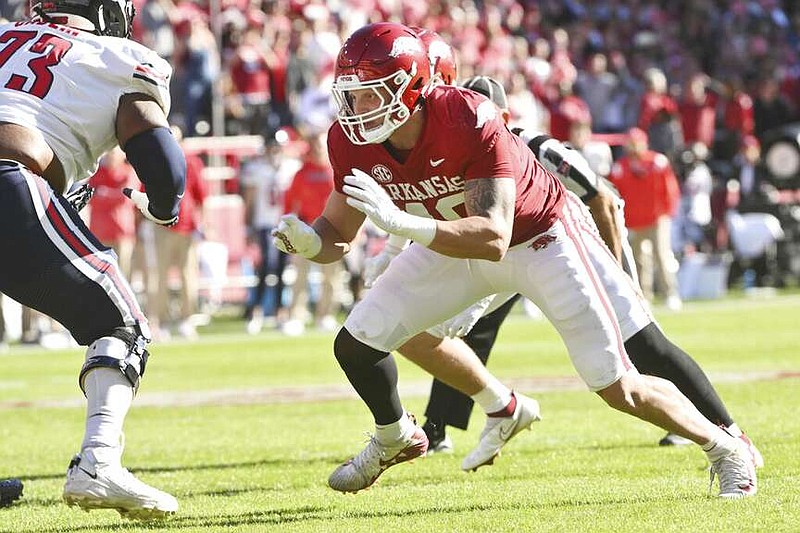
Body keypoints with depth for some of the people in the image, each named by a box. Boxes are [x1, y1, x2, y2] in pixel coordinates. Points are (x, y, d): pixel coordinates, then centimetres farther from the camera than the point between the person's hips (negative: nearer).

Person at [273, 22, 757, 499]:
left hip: (541, 237, -6)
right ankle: (396, 439, 30)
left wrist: (402, 222, -54)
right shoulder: (353, 141, -19)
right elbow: (338, 236, -10)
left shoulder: (468, 122, -38)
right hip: (456, 241, 6)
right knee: (357, 344, -2)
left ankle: (724, 448, 20)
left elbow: (493, 239, -42)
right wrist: (306, 241, -34)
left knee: (618, 387, -5)